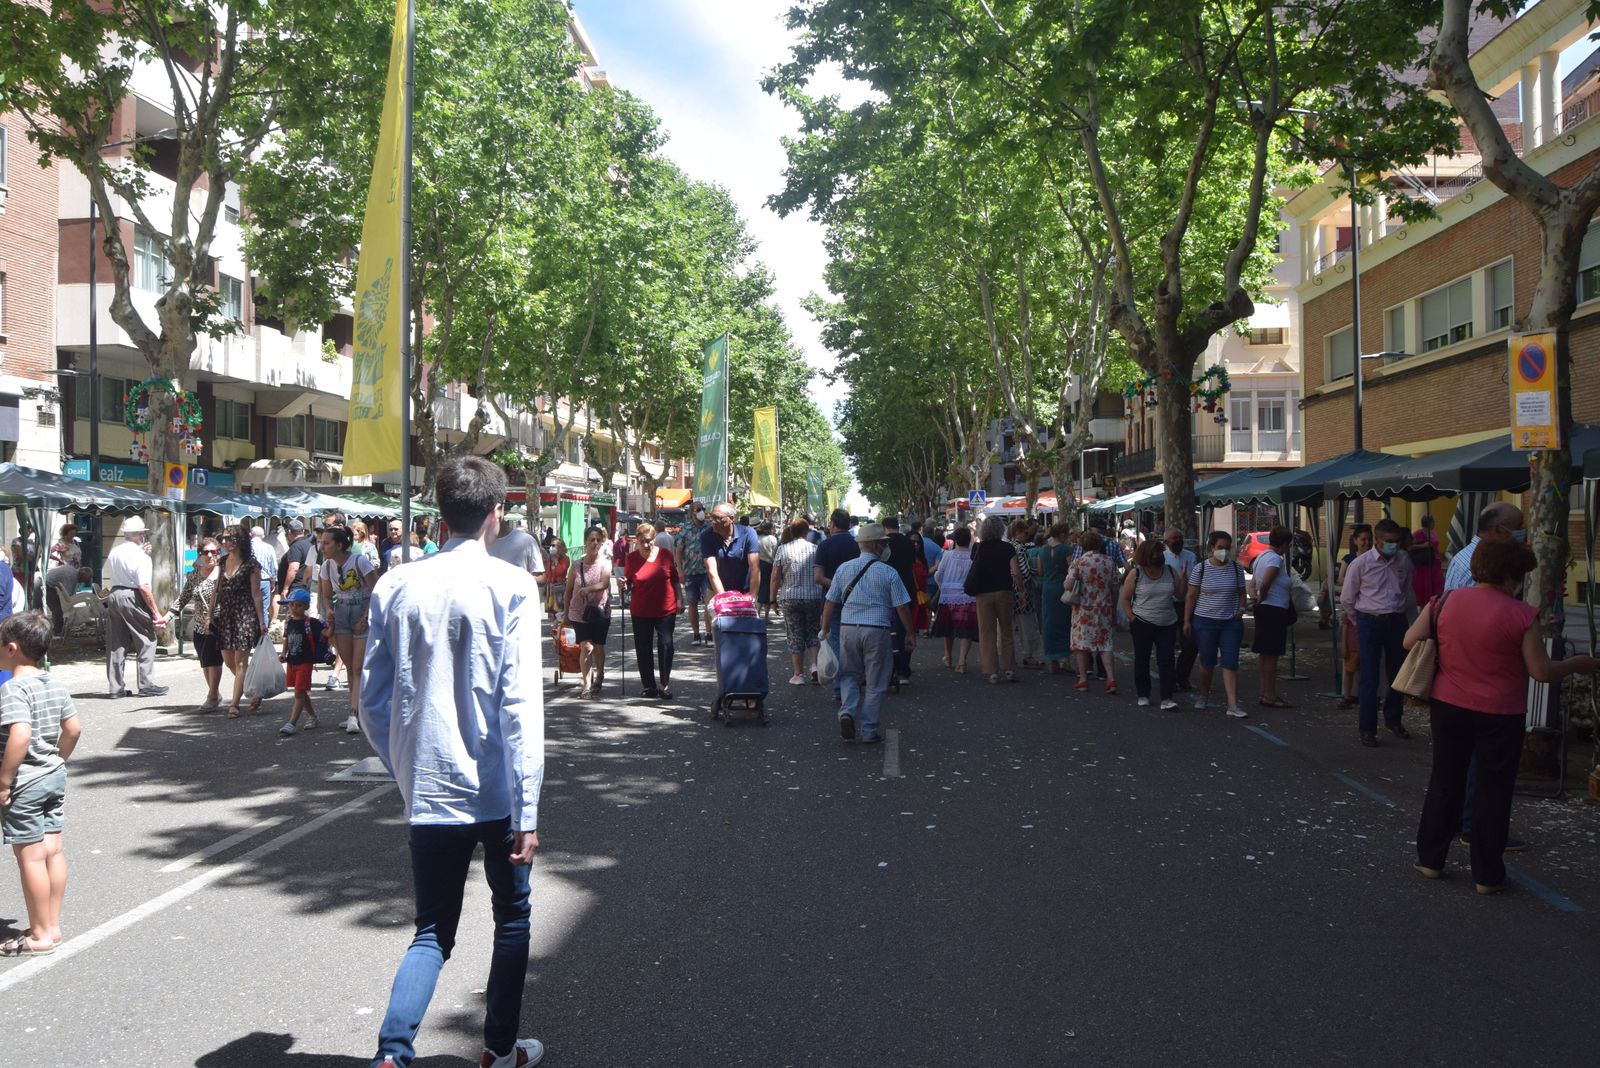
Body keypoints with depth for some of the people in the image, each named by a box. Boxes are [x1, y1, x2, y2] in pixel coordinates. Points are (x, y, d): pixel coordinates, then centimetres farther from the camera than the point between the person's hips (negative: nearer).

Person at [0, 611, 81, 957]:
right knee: (53, 850, 13)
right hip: (55, 777, 8)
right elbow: (73, 729, 10)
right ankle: (52, 925, 23)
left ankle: (40, 935, 8)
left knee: (30, 856, 0)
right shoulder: (55, 684, 6)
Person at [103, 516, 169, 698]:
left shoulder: (113, 553, 11)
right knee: (146, 641, 2)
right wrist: (156, 613, -13)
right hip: (132, 597, -7)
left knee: (116, 644, 11)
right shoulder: (140, 556, -10)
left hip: (113, 595, 7)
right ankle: (146, 685, 1)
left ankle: (116, 686, 15)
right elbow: (144, 587, -16)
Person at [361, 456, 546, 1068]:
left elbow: (373, 700, 4)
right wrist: (527, 813, -15)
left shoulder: (396, 587, 1)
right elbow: (520, 704, -16)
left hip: (426, 790, 3)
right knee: (512, 916, 19)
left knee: (433, 931, 15)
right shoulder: (510, 586, -11)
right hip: (496, 791, -3)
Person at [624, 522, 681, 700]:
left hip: (666, 609, -1)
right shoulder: (631, 558, -3)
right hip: (641, 612, 1)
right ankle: (649, 686, 18)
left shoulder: (665, 555, -2)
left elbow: (675, 579, 9)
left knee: (665, 645, -4)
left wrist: (679, 598, 6)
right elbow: (628, 584, 5)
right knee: (643, 649, 6)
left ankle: (665, 684, 7)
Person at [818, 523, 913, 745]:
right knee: (875, 682, 8)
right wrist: (910, 634, 8)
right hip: (877, 631, -3)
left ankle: (847, 712, -5)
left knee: (849, 675, 19)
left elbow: (830, 602, 7)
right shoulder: (888, 573, -5)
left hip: (848, 629, 3)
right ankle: (869, 731, 12)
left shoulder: (844, 568, 4)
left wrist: (824, 629, 17)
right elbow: (901, 607, -3)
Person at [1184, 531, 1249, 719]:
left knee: (1230, 663, -5)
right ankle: (1204, 695, 32)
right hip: (1205, 621, -1)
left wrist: (1241, 608, -5)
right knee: (1207, 662, 9)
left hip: (1231, 622, 1)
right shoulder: (1201, 568, -3)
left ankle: (1233, 705, -8)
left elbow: (1241, 592, 14)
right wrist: (1187, 620, -3)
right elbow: (1191, 596, 0)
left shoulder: (1236, 568, 3)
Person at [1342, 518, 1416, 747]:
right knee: (1370, 677, -2)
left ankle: (1393, 719, 32)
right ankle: (1368, 729, 5)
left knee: (1398, 674, 13)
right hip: (1370, 623, -4)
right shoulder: (1360, 564, -8)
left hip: (1397, 621, 4)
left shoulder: (1404, 561, 1)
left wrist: (1402, 613, 16)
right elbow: (1347, 598, 2)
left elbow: (1408, 591, 16)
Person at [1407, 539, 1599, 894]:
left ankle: (1430, 859, 23)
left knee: (1444, 783, 16)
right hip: (1499, 716, -3)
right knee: (1493, 791, 8)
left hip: (1448, 707, 3)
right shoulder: (1521, 616, -15)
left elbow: (1409, 641, 0)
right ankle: (1487, 875, 16)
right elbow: (1542, 672, -10)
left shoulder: (1444, 603, -5)